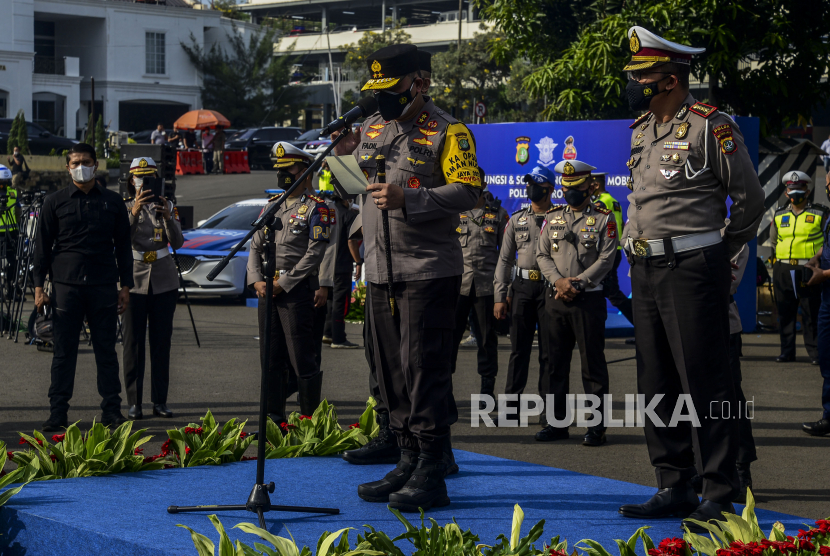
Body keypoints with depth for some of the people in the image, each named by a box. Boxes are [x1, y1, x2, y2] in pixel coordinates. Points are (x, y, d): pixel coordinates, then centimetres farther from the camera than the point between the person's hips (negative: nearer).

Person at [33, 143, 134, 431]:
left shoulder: (113, 201, 9)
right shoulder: (55, 201, 6)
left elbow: (123, 245, 12)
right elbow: (42, 245, 7)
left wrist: (126, 286, 7)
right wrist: (39, 286, 1)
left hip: (104, 287, 1)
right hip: (66, 285, -1)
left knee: (106, 350, 3)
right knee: (63, 350, 0)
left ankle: (111, 410, 9)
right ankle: (57, 413, 4)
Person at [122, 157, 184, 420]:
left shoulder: (167, 206, 10)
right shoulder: (123, 207, 3)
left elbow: (177, 243, -2)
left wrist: (168, 218, -18)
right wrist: (134, 212, -25)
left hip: (164, 282, 2)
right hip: (134, 280, -2)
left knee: (161, 342, 4)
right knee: (133, 342, -3)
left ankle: (160, 401, 9)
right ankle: (134, 402, 1)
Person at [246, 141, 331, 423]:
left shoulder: (315, 207, -4)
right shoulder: (271, 206, 17)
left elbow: (314, 254, -12)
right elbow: (255, 246, 15)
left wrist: (283, 283, -14)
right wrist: (257, 280, -1)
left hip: (298, 291, -7)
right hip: (267, 291, 7)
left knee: (302, 359, -6)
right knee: (271, 357, 9)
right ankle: (275, 418, 16)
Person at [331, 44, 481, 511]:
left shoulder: (447, 131, -6)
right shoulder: (372, 127, 15)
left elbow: (469, 191, -15)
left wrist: (407, 200, -23)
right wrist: (343, 156, 5)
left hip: (428, 271, -7)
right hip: (380, 271, 7)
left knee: (424, 370, -10)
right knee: (393, 372, 11)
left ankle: (431, 476, -7)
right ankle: (410, 463, 21)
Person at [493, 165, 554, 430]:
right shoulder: (516, 220, 12)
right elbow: (505, 259, 12)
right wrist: (500, 296, 6)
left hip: (550, 288, -3)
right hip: (522, 286, 3)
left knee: (549, 351, -1)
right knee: (519, 347, 5)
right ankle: (511, 405, 11)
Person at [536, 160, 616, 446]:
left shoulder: (604, 218, 0)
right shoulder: (553, 217, 12)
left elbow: (606, 260, -7)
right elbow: (542, 254, 7)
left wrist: (577, 283, -15)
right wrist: (559, 281, -10)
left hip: (589, 299, -4)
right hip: (555, 301, 4)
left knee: (593, 364, -3)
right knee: (556, 363, 7)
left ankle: (596, 426, 0)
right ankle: (557, 422, 14)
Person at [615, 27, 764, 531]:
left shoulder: (710, 126, -9)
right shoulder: (642, 130, 14)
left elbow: (750, 200, -4)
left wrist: (721, 255, 7)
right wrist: (641, 254, 16)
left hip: (692, 268, -8)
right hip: (645, 271, 8)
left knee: (705, 381, -6)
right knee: (658, 384, 10)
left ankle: (721, 497, -1)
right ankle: (675, 488, 18)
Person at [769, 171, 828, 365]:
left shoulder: (820, 214, 4)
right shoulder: (779, 215, 15)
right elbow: (774, 240, 26)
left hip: (809, 270, -4)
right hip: (783, 271, 4)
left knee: (811, 314, -4)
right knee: (785, 313, 6)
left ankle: (815, 352, 1)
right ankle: (787, 351, 12)